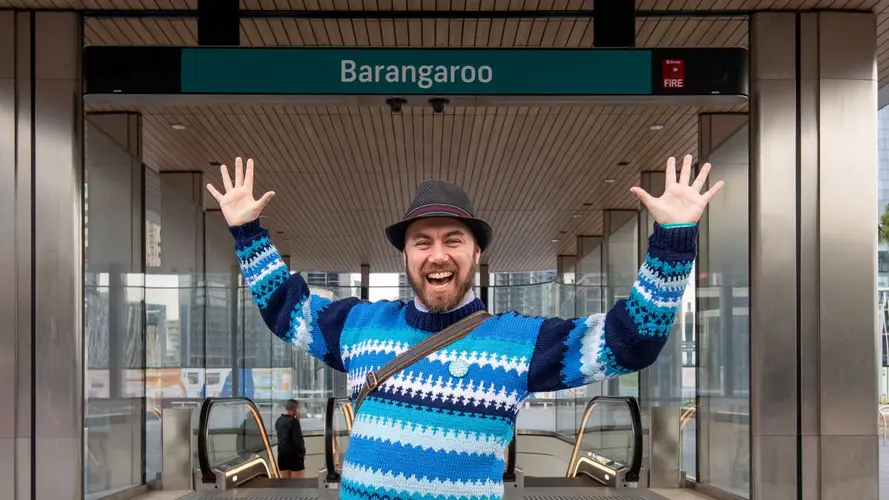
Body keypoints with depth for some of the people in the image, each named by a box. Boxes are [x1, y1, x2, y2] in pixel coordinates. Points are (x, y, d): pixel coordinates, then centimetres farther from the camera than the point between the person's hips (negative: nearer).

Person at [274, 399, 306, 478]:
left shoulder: (278, 421, 10)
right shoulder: (293, 421, -14)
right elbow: (298, 439, -17)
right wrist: (303, 451, -1)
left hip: (282, 454, 7)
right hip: (294, 454, -7)